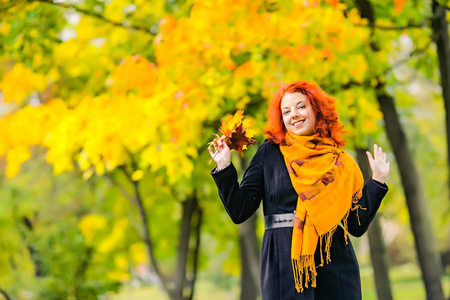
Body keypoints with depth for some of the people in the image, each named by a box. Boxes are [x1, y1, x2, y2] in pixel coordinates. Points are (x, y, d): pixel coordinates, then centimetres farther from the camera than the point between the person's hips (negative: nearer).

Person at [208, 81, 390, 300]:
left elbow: (357, 226, 6)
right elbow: (240, 210, 1)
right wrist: (224, 167, -5)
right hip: (284, 265, -1)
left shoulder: (340, 162, 10)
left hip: (334, 267, 2)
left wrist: (377, 180, 5)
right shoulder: (269, 154, 6)